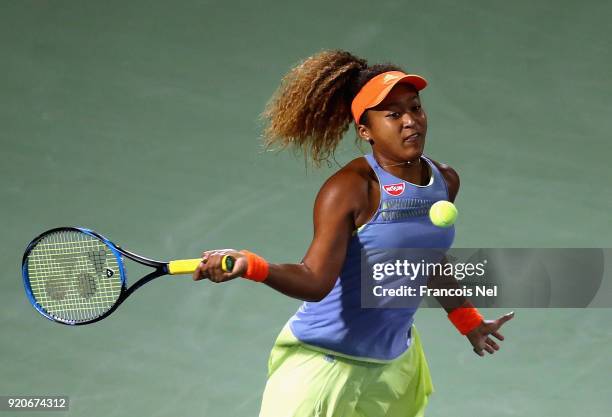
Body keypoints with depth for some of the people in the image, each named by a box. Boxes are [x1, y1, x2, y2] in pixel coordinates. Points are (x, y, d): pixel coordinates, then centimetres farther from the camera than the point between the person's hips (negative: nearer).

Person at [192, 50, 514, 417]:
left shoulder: (445, 181, 1)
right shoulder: (350, 189, -20)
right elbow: (316, 280, -30)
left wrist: (469, 322, 32)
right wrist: (251, 265, -47)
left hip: (394, 363, 7)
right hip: (322, 362, -7)